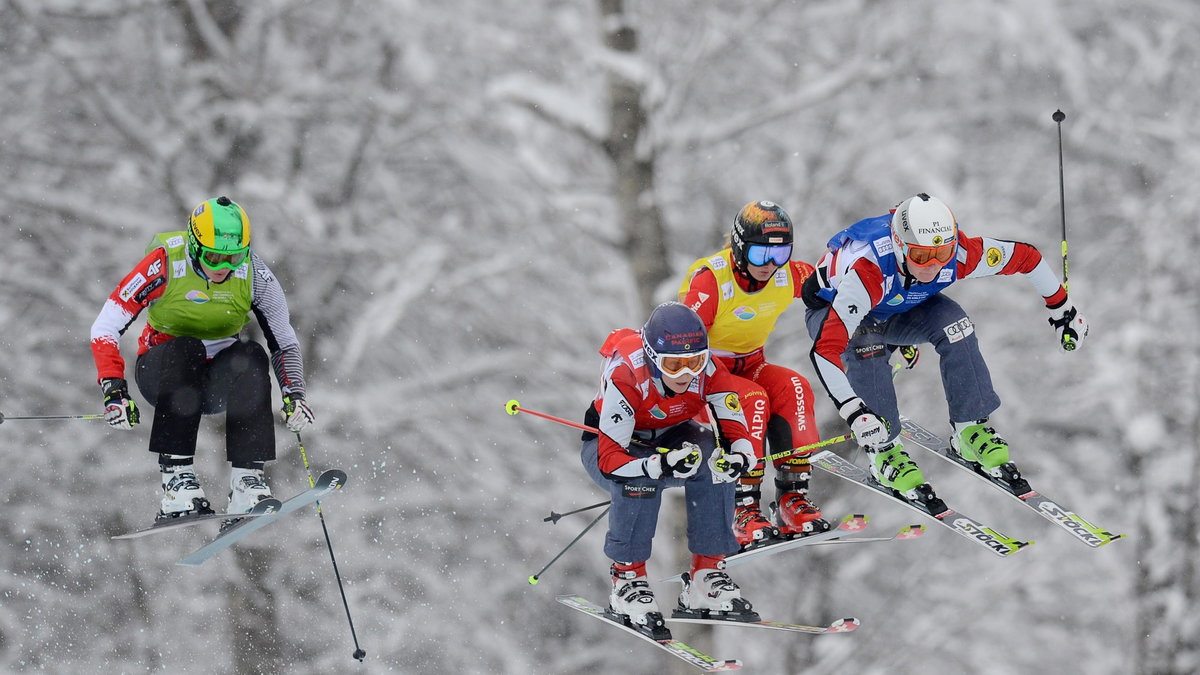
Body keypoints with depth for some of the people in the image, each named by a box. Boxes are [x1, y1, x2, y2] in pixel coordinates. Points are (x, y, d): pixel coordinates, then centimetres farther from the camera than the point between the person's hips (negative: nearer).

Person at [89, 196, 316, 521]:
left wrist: (293, 395, -20)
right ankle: (176, 477, -39)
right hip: (161, 370, -2)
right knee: (185, 349, -35)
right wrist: (114, 390, -32)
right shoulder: (164, 265, -21)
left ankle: (248, 479, -34)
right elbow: (104, 329, -19)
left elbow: (284, 343, -3)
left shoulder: (253, 274, -13)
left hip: (219, 380, 2)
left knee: (251, 355, -30)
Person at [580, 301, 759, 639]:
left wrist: (737, 457, -48)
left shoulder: (708, 372, -23)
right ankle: (627, 581, -19)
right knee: (641, 482, -37)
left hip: (669, 439, 4)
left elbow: (738, 435, -23)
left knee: (716, 462, -26)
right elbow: (609, 458, -39)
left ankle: (706, 577, -16)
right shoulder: (626, 377, -35)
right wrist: (661, 465, -56)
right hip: (606, 445, -4)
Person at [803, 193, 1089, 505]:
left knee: (953, 323, -23)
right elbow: (826, 348, -50)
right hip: (832, 311, -4)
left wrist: (1063, 310, -2)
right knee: (865, 346, -35)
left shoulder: (959, 253, -31)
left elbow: (1026, 256, -13)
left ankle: (972, 431, -11)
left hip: (900, 307, 4)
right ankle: (884, 450, -21)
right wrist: (854, 411, -57)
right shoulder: (867, 271, -45)